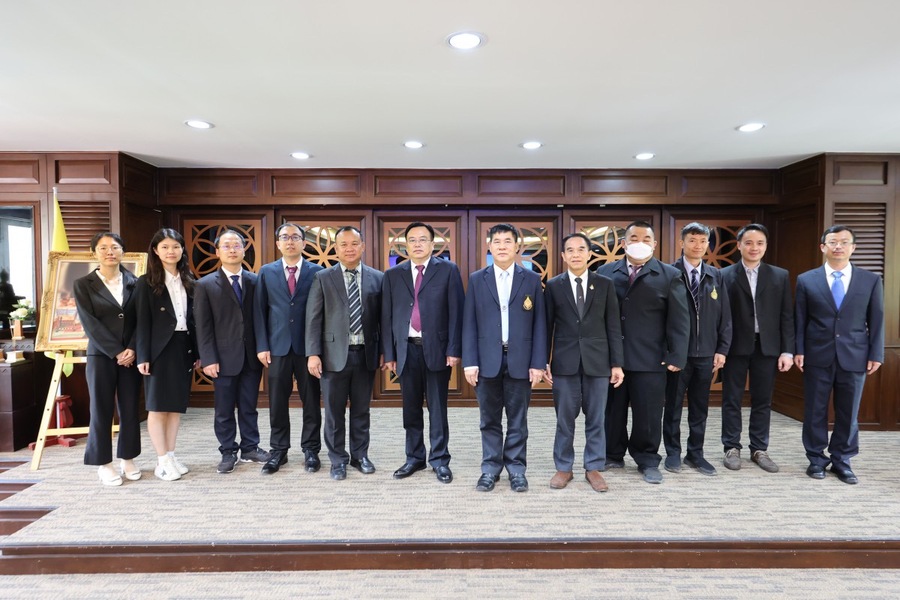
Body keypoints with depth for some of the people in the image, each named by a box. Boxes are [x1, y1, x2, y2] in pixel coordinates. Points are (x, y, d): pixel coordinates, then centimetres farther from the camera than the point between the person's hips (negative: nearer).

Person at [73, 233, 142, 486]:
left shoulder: (134, 282, 6)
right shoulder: (83, 284, 1)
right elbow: (90, 323, -7)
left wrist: (132, 349, -10)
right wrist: (115, 352, -12)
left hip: (131, 355, 2)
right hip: (101, 355, -2)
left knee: (130, 409, 7)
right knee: (101, 410, 4)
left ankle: (127, 459, 20)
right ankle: (104, 464, 16)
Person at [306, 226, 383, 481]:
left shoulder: (377, 278, 4)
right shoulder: (322, 278, 1)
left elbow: (382, 317, 5)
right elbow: (313, 319, -2)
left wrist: (383, 351, 2)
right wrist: (313, 353, -7)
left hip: (366, 354, 1)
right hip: (334, 354, -1)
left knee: (361, 410, 13)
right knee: (334, 411, 9)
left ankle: (360, 455, 29)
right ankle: (338, 460, 24)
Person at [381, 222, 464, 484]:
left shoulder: (448, 270, 1)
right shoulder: (393, 275, 8)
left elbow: (456, 312, -4)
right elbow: (387, 317, 7)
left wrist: (454, 349, -10)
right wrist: (389, 354, 3)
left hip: (436, 349, -2)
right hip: (406, 349, 3)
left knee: (437, 409, 6)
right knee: (411, 409, 12)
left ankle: (440, 460, 21)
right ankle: (414, 458, 27)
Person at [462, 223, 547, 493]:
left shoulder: (532, 279, 5)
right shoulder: (476, 279, 5)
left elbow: (539, 324, 2)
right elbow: (469, 324, 2)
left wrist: (538, 363, -4)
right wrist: (469, 362, -4)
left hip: (520, 361, 0)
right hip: (487, 360, 1)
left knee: (517, 420, 9)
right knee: (490, 420, 10)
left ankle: (516, 467, 24)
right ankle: (491, 467, 24)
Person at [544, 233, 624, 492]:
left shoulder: (605, 284, 4)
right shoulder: (553, 285, 3)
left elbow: (613, 326, 3)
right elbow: (547, 326, 4)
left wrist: (617, 363, 0)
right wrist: (544, 361, 0)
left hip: (597, 361, 1)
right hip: (564, 361, 0)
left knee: (596, 419, 9)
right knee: (565, 419, 8)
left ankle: (594, 468, 25)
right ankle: (563, 468, 23)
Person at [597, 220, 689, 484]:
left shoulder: (669, 275, 2)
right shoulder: (605, 272, 7)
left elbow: (679, 320, -1)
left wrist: (677, 356, -7)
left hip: (649, 359, -1)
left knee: (648, 414, 7)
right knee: (612, 411, 12)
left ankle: (647, 461, 25)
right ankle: (612, 455, 29)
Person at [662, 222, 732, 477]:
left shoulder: (715, 276, 8)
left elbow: (725, 315, 8)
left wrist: (722, 349, 3)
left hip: (706, 352, 4)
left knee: (700, 407, 12)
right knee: (673, 405, 8)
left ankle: (695, 453, 26)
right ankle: (673, 452, 21)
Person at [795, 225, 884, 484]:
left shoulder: (871, 280, 4)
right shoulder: (806, 280, 1)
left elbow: (877, 320, 5)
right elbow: (799, 320, 1)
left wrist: (876, 354, 0)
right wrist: (798, 350, -4)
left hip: (854, 357, 1)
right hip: (817, 356, -1)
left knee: (848, 413, 9)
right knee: (815, 411, 7)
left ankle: (841, 460, 24)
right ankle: (816, 459, 21)